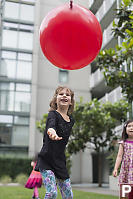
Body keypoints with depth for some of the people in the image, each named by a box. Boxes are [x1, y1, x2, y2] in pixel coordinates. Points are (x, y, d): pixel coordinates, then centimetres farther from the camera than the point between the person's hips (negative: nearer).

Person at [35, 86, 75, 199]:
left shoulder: (71, 120, 9)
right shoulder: (53, 114, -9)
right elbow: (51, 125, -33)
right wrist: (52, 132, -56)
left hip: (60, 162, 6)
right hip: (46, 161, -6)